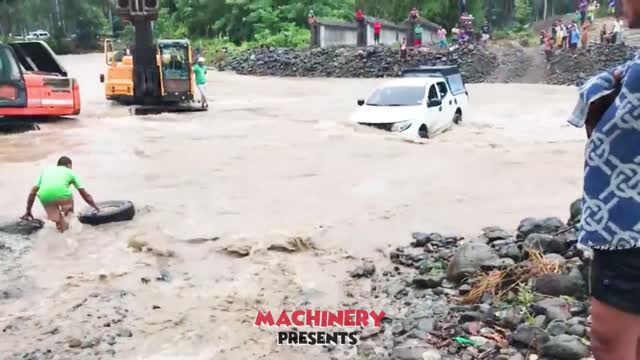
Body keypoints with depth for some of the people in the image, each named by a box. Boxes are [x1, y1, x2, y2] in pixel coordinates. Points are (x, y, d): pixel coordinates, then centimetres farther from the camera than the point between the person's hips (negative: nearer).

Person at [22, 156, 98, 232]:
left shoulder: (46, 170, 34)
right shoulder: (70, 172, 28)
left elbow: (32, 193, 28)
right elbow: (85, 194, 28)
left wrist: (28, 211, 35)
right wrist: (97, 209, 36)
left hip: (44, 196, 2)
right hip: (61, 194, -2)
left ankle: (60, 222, 4)